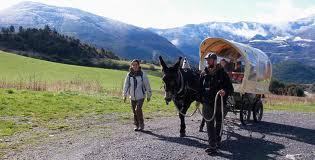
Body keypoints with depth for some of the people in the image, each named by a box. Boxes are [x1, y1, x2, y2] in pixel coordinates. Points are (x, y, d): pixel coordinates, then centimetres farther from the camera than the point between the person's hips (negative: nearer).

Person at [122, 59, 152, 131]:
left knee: (138, 110, -15)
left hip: (141, 96, -3)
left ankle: (141, 125, 3)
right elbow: (126, 85, 7)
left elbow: (147, 85, -1)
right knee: (134, 112, 10)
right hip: (132, 96, 3)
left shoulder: (142, 74, -8)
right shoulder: (129, 75, -1)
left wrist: (149, 95, 2)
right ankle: (137, 125, 25)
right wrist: (124, 95, 8)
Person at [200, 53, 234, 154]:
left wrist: (225, 91, -26)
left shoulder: (222, 73, -4)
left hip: (219, 103, -1)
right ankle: (212, 146, 0)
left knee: (218, 123, 15)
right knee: (210, 124, -2)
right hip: (207, 103, 1)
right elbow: (200, 87, 12)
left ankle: (217, 141, 34)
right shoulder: (203, 74, 4)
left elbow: (231, 88, -4)